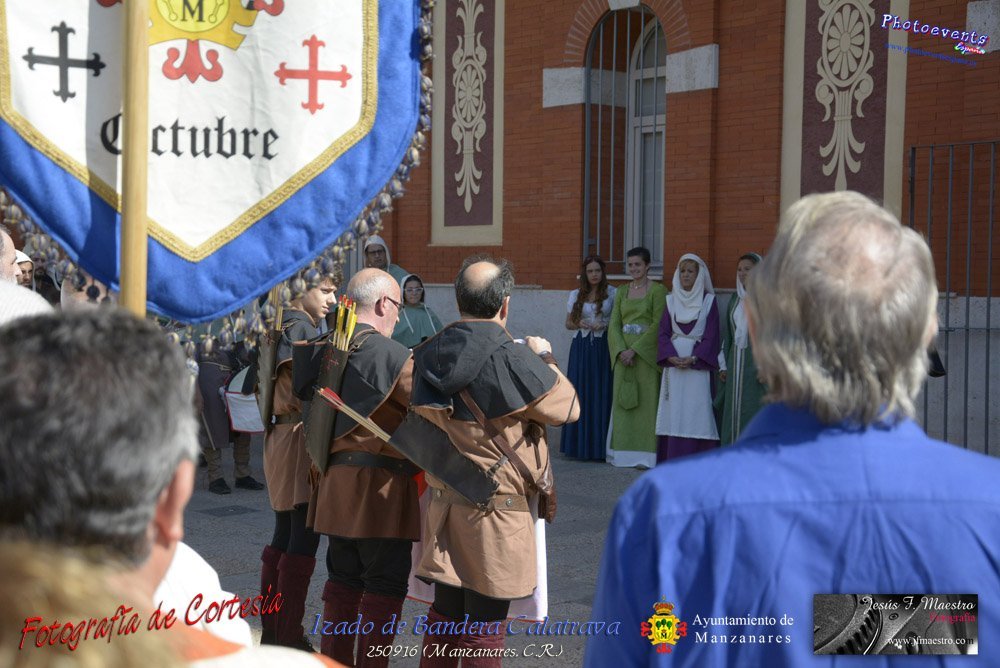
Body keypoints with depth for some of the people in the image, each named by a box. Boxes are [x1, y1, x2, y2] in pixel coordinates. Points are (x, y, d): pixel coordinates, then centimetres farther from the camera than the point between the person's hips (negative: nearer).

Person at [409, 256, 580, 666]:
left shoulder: (428, 356, 0)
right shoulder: (512, 359, -19)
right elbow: (568, 408, -7)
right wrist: (544, 358, 10)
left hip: (443, 505, 6)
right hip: (497, 511, -6)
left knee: (444, 614, 16)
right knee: (485, 630, 3)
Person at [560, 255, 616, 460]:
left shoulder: (612, 293, 2)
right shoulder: (576, 295, 9)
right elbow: (568, 323, 13)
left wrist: (606, 325, -13)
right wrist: (580, 324, -7)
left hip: (603, 348, -2)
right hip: (581, 348, 2)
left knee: (602, 395, -4)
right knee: (580, 394, 1)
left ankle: (601, 446, 1)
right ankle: (580, 445, 7)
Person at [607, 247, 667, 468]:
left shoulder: (658, 291, -5)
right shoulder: (621, 292, 13)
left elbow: (658, 324, -11)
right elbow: (614, 324, 7)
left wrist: (635, 349, -16)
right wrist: (621, 350, -9)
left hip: (646, 353, -5)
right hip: (624, 353, 6)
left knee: (646, 402, -4)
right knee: (623, 401, 6)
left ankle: (645, 455, -1)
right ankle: (625, 453, 12)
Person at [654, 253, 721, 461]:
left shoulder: (709, 301, 3)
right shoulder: (671, 300, 12)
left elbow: (711, 335, -2)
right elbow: (664, 332, 7)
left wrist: (694, 358, -15)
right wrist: (671, 357, -10)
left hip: (698, 364, -3)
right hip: (673, 363, 3)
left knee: (696, 410, -7)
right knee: (673, 411, 0)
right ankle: (672, 459, 2)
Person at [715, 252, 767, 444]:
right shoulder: (735, 301, 14)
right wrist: (724, 365, 13)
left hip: (757, 363, -6)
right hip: (736, 363, 6)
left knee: (754, 412, -6)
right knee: (733, 413, 5)